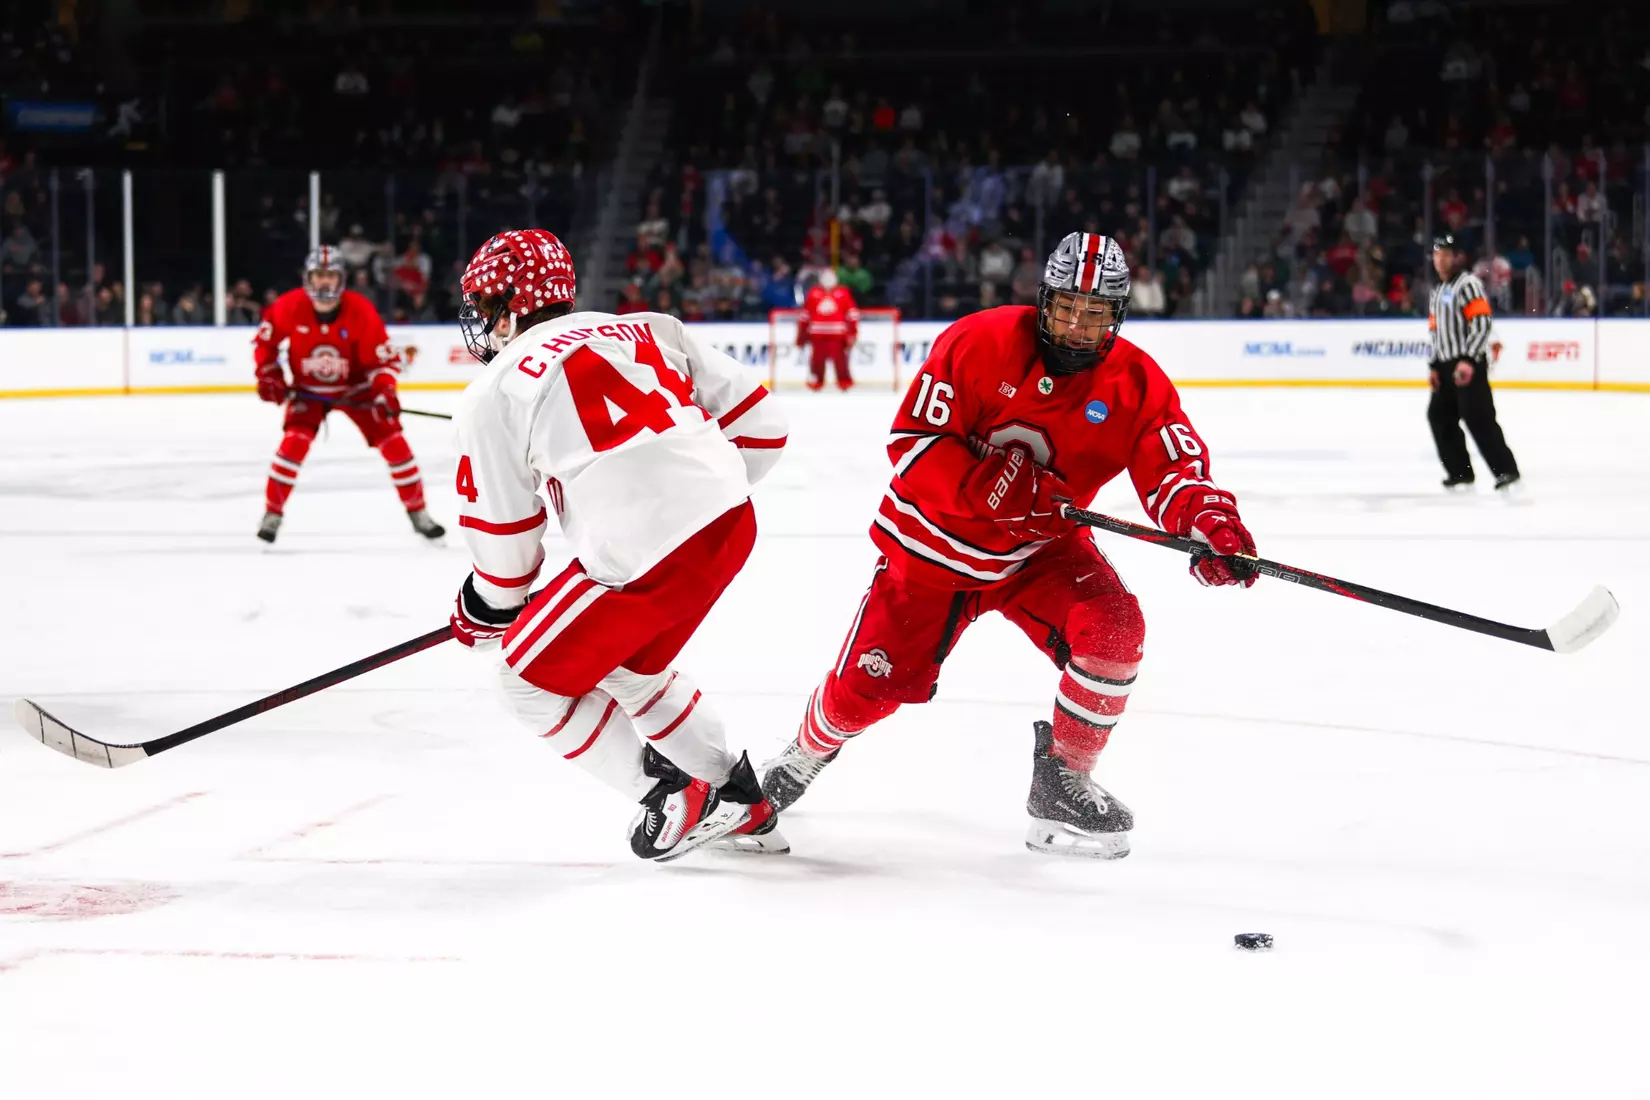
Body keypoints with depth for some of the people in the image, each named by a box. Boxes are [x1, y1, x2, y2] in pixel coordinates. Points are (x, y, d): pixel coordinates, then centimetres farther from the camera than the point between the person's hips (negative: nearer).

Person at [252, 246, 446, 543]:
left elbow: (384, 357, -19)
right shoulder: (290, 307, -21)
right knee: (294, 442, -21)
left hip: (355, 387, 0)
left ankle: (417, 512, 8)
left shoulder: (361, 311, -24)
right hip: (308, 389, 0)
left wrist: (384, 391, -33)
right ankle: (272, 513, -6)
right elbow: (265, 340, -3)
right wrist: (269, 375, -10)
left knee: (393, 442, -7)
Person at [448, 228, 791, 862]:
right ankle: (736, 799, 34)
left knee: (532, 679, 14)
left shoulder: (495, 393, 3)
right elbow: (760, 425, 15)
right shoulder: (643, 331, 17)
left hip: (641, 557, -7)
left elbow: (503, 530, 8)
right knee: (630, 664, 31)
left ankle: (676, 802, 11)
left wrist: (489, 608, 28)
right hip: (731, 524, 7)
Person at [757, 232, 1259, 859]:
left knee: (1113, 630, -25)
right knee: (868, 686, -2)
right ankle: (807, 752, 36)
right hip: (935, 544, -2)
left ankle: (1062, 782, -5)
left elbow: (1175, 471, -19)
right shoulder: (980, 343, -21)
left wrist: (1211, 524, -42)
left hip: (1041, 549, 2)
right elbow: (913, 444, -21)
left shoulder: (1136, 384, -13)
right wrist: (996, 487, -35)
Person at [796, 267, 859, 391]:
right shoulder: (813, 294, 7)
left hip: (837, 335, -2)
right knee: (818, 361, 2)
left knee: (840, 361, -6)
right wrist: (801, 336, 13)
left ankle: (846, 385, 0)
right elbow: (805, 315, 13)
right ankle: (815, 386, 11)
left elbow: (852, 315, 4)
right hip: (818, 335, 2)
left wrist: (852, 333, -3)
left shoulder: (843, 294, 3)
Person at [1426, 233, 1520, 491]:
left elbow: (1481, 324, -18)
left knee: (1478, 417, -15)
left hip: (1469, 364, -10)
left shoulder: (1468, 284, -9)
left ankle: (1506, 469, -14)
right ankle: (1460, 471, 16)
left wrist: (1468, 361, -24)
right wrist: (1434, 366, 17)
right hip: (1447, 365, 10)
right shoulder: (1438, 291, 20)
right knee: (1440, 416, 8)